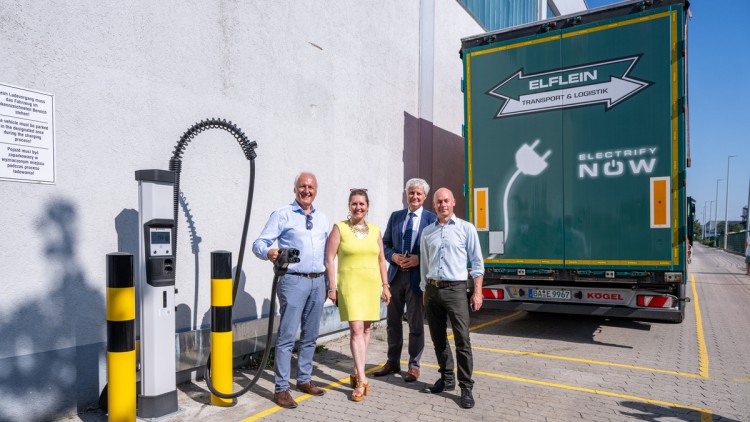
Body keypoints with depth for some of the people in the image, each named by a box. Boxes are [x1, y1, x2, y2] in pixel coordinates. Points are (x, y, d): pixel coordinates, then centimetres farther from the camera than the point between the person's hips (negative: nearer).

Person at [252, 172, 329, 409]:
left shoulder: (322, 218, 15)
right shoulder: (282, 215, -2)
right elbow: (259, 243, -9)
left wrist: (327, 284, 16)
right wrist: (269, 252, -31)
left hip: (318, 282, 6)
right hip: (294, 281, -5)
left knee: (310, 336, 13)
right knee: (287, 336, -5)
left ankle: (304, 380, 27)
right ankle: (281, 388, 5)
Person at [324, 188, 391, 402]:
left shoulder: (375, 230, 8)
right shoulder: (339, 228, -3)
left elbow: (381, 260, 13)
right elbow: (329, 260, -5)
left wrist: (385, 285, 10)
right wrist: (332, 287, -9)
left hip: (372, 284, 4)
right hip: (349, 284, -4)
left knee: (366, 329, 10)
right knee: (356, 330, -10)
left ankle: (357, 372, 26)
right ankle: (362, 380, -4)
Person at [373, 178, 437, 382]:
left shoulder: (432, 219, -3)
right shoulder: (395, 216, 9)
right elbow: (385, 243, 11)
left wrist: (419, 259, -17)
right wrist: (393, 256, -8)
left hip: (418, 276, -4)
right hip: (396, 274, 4)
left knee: (416, 323, 7)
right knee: (393, 320, 13)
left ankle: (414, 365, 23)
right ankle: (393, 362, 29)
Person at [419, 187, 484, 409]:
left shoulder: (466, 229, 1)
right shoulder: (427, 232, 11)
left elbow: (477, 262, 0)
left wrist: (477, 292, -6)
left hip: (455, 290, -4)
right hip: (432, 290, 4)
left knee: (462, 340, -6)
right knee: (438, 339, 11)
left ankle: (466, 387, 4)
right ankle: (447, 379, 26)